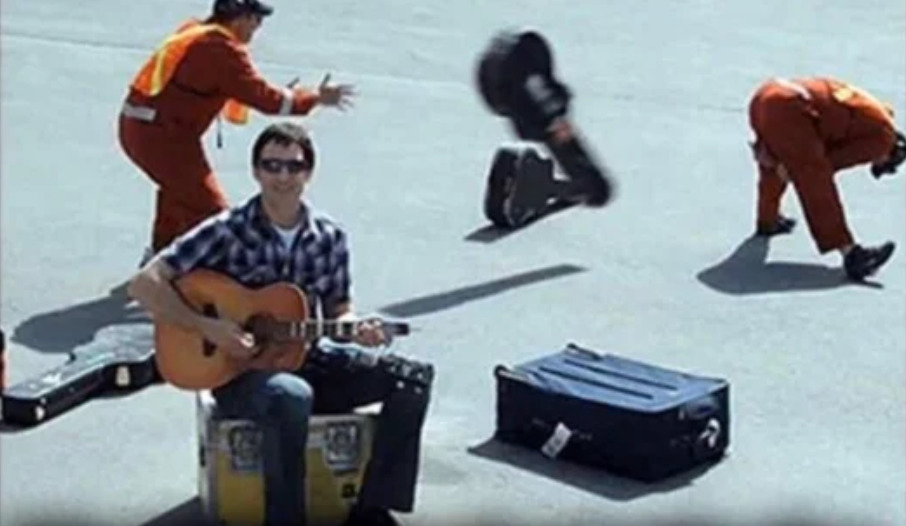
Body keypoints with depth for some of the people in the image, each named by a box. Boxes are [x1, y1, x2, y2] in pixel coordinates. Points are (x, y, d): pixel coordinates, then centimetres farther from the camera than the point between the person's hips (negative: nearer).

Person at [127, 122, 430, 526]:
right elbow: (144, 284, -15)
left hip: (306, 362, 5)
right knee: (292, 396, -40)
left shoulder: (329, 237, 1)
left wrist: (355, 330, -12)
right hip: (238, 370, -5)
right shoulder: (227, 232, -12)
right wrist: (207, 328, -24)